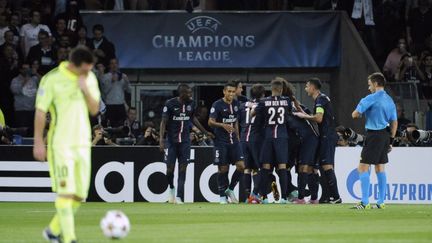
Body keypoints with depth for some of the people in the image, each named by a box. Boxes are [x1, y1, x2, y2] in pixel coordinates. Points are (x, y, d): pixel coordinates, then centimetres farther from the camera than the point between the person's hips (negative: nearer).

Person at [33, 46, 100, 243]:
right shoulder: (52, 79, -11)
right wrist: (38, 143, -10)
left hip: (82, 143, 6)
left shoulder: (90, 78, 6)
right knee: (66, 191, -13)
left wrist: (86, 90, -11)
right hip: (60, 143, -6)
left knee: (80, 194, 7)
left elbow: (94, 110, 6)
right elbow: (40, 112, -8)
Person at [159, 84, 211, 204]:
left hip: (185, 140, 3)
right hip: (171, 139, -3)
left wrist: (205, 131, 22)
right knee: (170, 168, -3)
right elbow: (164, 122, -9)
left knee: (183, 168, -4)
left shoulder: (191, 104, 2)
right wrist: (161, 139, -18)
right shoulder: (170, 104, -11)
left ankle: (179, 196, -3)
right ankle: (171, 188, 25)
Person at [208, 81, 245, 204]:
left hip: (233, 140, 5)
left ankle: (230, 189, 13)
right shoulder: (217, 105, -10)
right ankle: (222, 196, 10)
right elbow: (210, 122, -17)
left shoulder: (236, 104, 9)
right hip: (221, 141, -5)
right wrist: (223, 125, -33)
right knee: (223, 169, -2)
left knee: (241, 166, -6)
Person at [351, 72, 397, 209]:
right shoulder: (389, 100, 13)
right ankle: (381, 202, 14)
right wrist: (391, 140, 19)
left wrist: (359, 114, 13)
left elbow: (355, 114, -11)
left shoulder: (371, 98, -11)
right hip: (385, 135, 8)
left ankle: (365, 202, -12)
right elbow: (394, 122, 15)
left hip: (374, 135, -8)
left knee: (363, 167, -6)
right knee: (380, 167, 14)